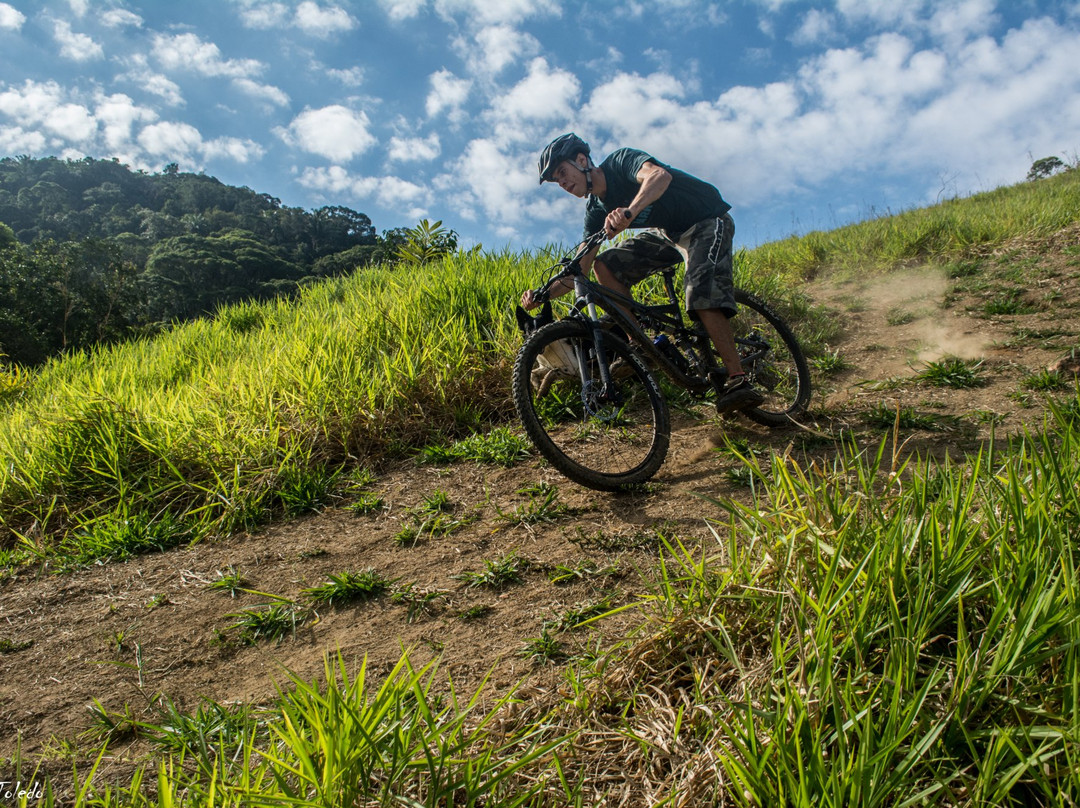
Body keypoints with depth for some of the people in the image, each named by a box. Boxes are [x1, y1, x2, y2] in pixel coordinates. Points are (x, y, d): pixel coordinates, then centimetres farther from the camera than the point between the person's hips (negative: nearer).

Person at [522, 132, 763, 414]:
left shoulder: (621, 160, -19)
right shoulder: (597, 210, 0)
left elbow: (660, 175, -42)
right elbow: (580, 269, -2)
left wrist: (630, 211, -60)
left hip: (707, 222, -8)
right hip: (667, 232, 8)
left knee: (703, 296, -30)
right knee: (605, 265, -7)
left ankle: (738, 380, -25)